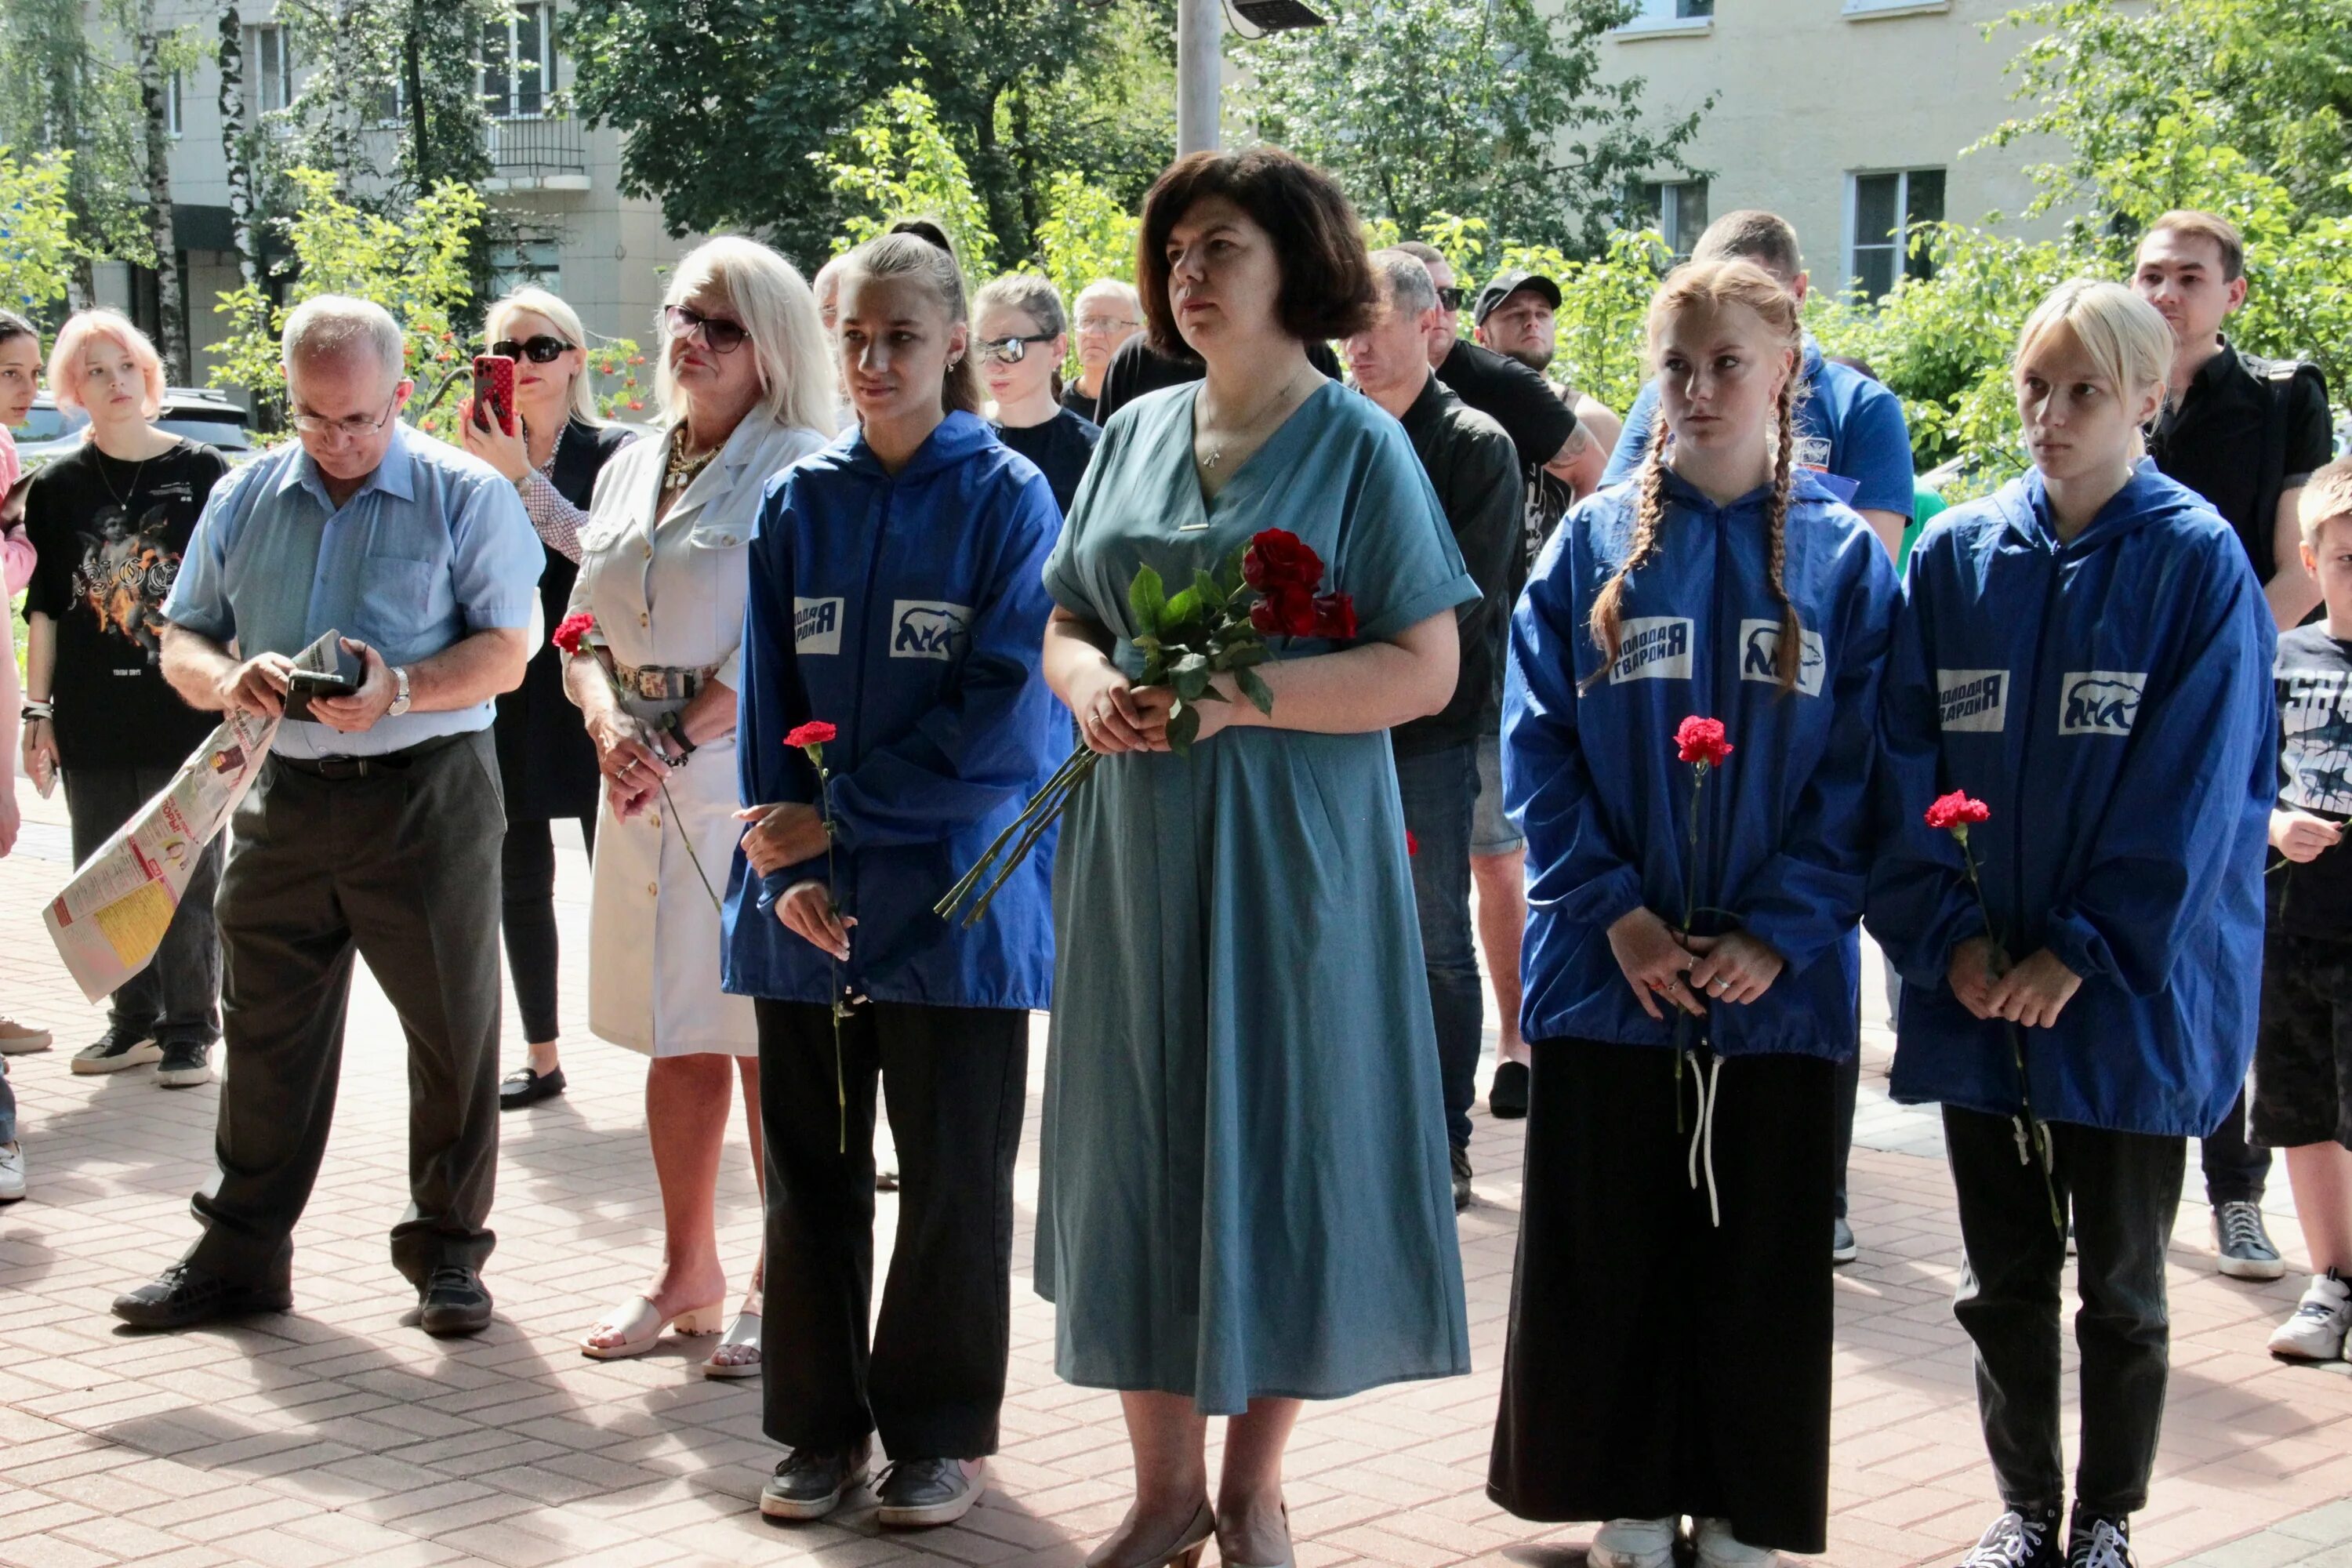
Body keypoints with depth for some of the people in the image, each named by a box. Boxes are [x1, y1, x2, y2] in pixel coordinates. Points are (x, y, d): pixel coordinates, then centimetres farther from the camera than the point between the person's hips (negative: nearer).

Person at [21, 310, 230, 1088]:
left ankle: (189, 1031, 11)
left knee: (188, 880, 1)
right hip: (93, 723, 3)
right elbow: (42, 611, 8)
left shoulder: (202, 471, 1)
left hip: (186, 710, -3)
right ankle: (135, 1023, 21)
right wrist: (38, 714, 3)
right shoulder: (58, 486, 6)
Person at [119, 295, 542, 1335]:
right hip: (283, 798, 4)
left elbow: (507, 654, -6)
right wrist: (229, 679, -11)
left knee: (452, 1031, 3)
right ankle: (240, 1252, 18)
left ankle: (448, 1249, 15)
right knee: (266, 1030, 9)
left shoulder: (466, 497, -2)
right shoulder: (245, 500, 11)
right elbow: (180, 642, 12)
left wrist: (401, 687, -22)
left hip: (427, 793, -4)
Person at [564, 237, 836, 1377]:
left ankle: (785, 1283, 7)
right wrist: (609, 726, -5)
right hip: (645, 793, 7)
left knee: (770, 1041, -3)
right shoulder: (630, 471, 16)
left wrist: (675, 746, -15)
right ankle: (687, 1272, 22)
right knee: (676, 1039, 12)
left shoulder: (800, 470, -6)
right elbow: (585, 628, 15)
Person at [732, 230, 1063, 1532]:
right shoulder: (798, 501, 7)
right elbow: (765, 700, 5)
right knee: (810, 1171, 9)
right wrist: (786, 869, -8)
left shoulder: (1009, 498, -3)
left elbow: (998, 714, -10)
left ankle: (939, 1431, 18)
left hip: (955, 900, -3)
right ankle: (821, 1425, 21)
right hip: (807, 903, 3)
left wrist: (840, 817, -13)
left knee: (952, 1179, 5)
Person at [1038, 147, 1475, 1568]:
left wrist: (1241, 695, -20)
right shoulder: (1138, 434, 12)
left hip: (1289, 858, -4)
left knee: (1281, 1145, 1)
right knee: (1142, 1147, 7)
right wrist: (1092, 684, -7)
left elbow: (1425, 669, -9)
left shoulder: (1359, 445, -3)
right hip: (1136, 855, 5)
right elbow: (1066, 624, 16)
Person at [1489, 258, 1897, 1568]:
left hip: (1779, 976, -1)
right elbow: (1537, 748, 0)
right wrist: (1613, 910, -11)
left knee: (1762, 1254, 7)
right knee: (1607, 1249, 7)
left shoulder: (1845, 558, 2)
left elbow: (1860, 772, -2)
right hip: (1608, 967, 1)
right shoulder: (1592, 545, 4)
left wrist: (1781, 932, -13)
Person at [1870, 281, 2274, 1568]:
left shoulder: (2198, 563, -6)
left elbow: (2195, 787, -10)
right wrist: (1947, 933, -9)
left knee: (2120, 1283, 9)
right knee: (2004, 1273, 11)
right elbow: (1905, 760, 2)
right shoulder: (1956, 556, 4)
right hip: (1976, 985, 3)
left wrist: (2081, 952, -14)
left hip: (2130, 991, -3)